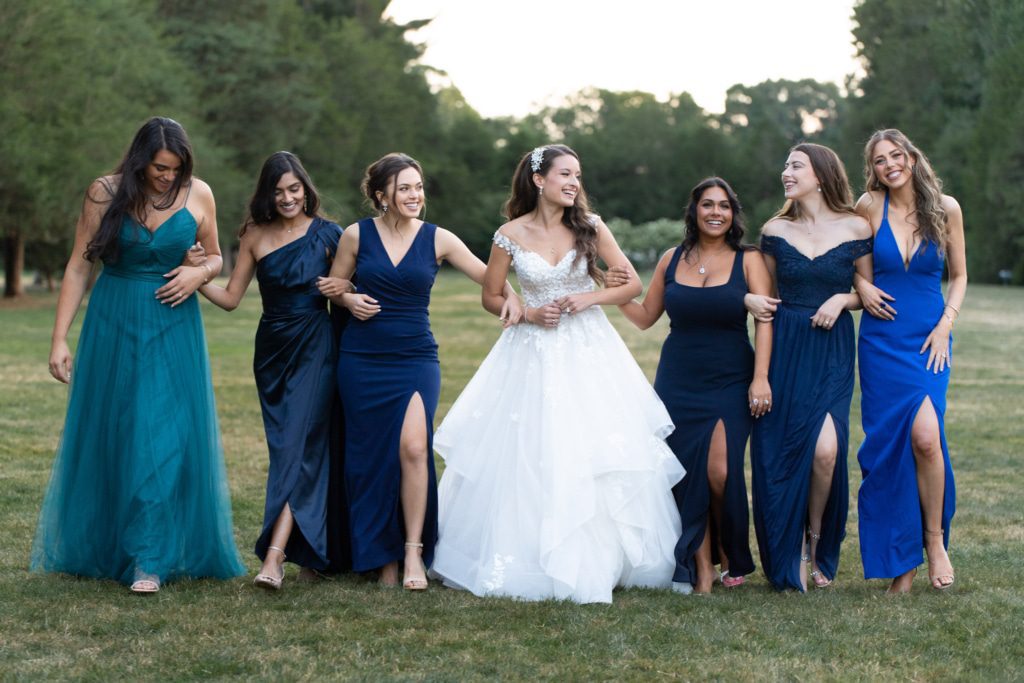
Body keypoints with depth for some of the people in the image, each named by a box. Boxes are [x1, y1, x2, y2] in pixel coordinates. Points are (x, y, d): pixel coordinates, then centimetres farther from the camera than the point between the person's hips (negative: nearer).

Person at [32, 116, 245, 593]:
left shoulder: (198, 195, -2)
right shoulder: (105, 193, -5)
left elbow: (215, 257, 12)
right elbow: (78, 267, -2)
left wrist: (199, 274, -12)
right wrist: (60, 338, -6)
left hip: (173, 327, 0)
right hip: (113, 326, 0)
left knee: (166, 440, -7)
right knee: (108, 439, 7)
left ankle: (150, 561, -3)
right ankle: (100, 549, 24)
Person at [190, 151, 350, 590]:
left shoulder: (326, 234, -2)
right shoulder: (255, 236, 6)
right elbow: (230, 298, 7)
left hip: (316, 349, -4)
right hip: (273, 351, 4)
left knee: (298, 446, -13)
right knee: (286, 449, 7)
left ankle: (274, 558, -22)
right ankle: (311, 551, 16)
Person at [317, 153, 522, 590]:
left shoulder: (438, 240, 1)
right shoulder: (357, 235, 1)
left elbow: (491, 277, 5)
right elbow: (334, 285, 14)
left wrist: (511, 297, -14)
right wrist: (348, 298, -6)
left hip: (416, 359, -1)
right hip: (362, 360, 1)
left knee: (413, 446, -19)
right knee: (371, 457, 3)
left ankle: (414, 552, -7)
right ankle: (383, 555, 17)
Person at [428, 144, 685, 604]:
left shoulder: (590, 227, -1)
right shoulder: (511, 235, -4)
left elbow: (633, 284, 2)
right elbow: (491, 298, 6)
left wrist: (590, 297, -13)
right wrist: (528, 313, -10)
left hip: (589, 352, 1)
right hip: (533, 354, -1)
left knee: (598, 456, -2)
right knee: (527, 459, -1)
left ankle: (597, 562, 11)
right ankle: (524, 559, 12)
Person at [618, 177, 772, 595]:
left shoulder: (748, 261, 1)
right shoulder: (672, 260, 8)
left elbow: (765, 320, -6)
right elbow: (645, 317, 14)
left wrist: (760, 378, -15)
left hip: (730, 383, -3)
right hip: (678, 383, 3)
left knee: (721, 472, -12)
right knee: (689, 475, -2)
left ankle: (731, 557, 13)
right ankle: (701, 573, 6)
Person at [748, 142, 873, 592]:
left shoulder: (855, 229, 2)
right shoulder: (774, 231, 7)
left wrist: (842, 299, -8)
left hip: (832, 350, -2)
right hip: (784, 348, 2)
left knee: (825, 449, -17)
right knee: (780, 452, -3)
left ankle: (817, 545, 8)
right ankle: (790, 556, 14)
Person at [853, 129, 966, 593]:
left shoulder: (945, 208, 2)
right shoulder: (869, 207, 0)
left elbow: (958, 276, 10)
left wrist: (945, 325, -3)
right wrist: (861, 286, -5)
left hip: (929, 340, 0)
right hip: (882, 340, 1)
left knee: (925, 435, -20)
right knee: (888, 443, -2)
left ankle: (934, 541, 0)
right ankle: (902, 560, 9)